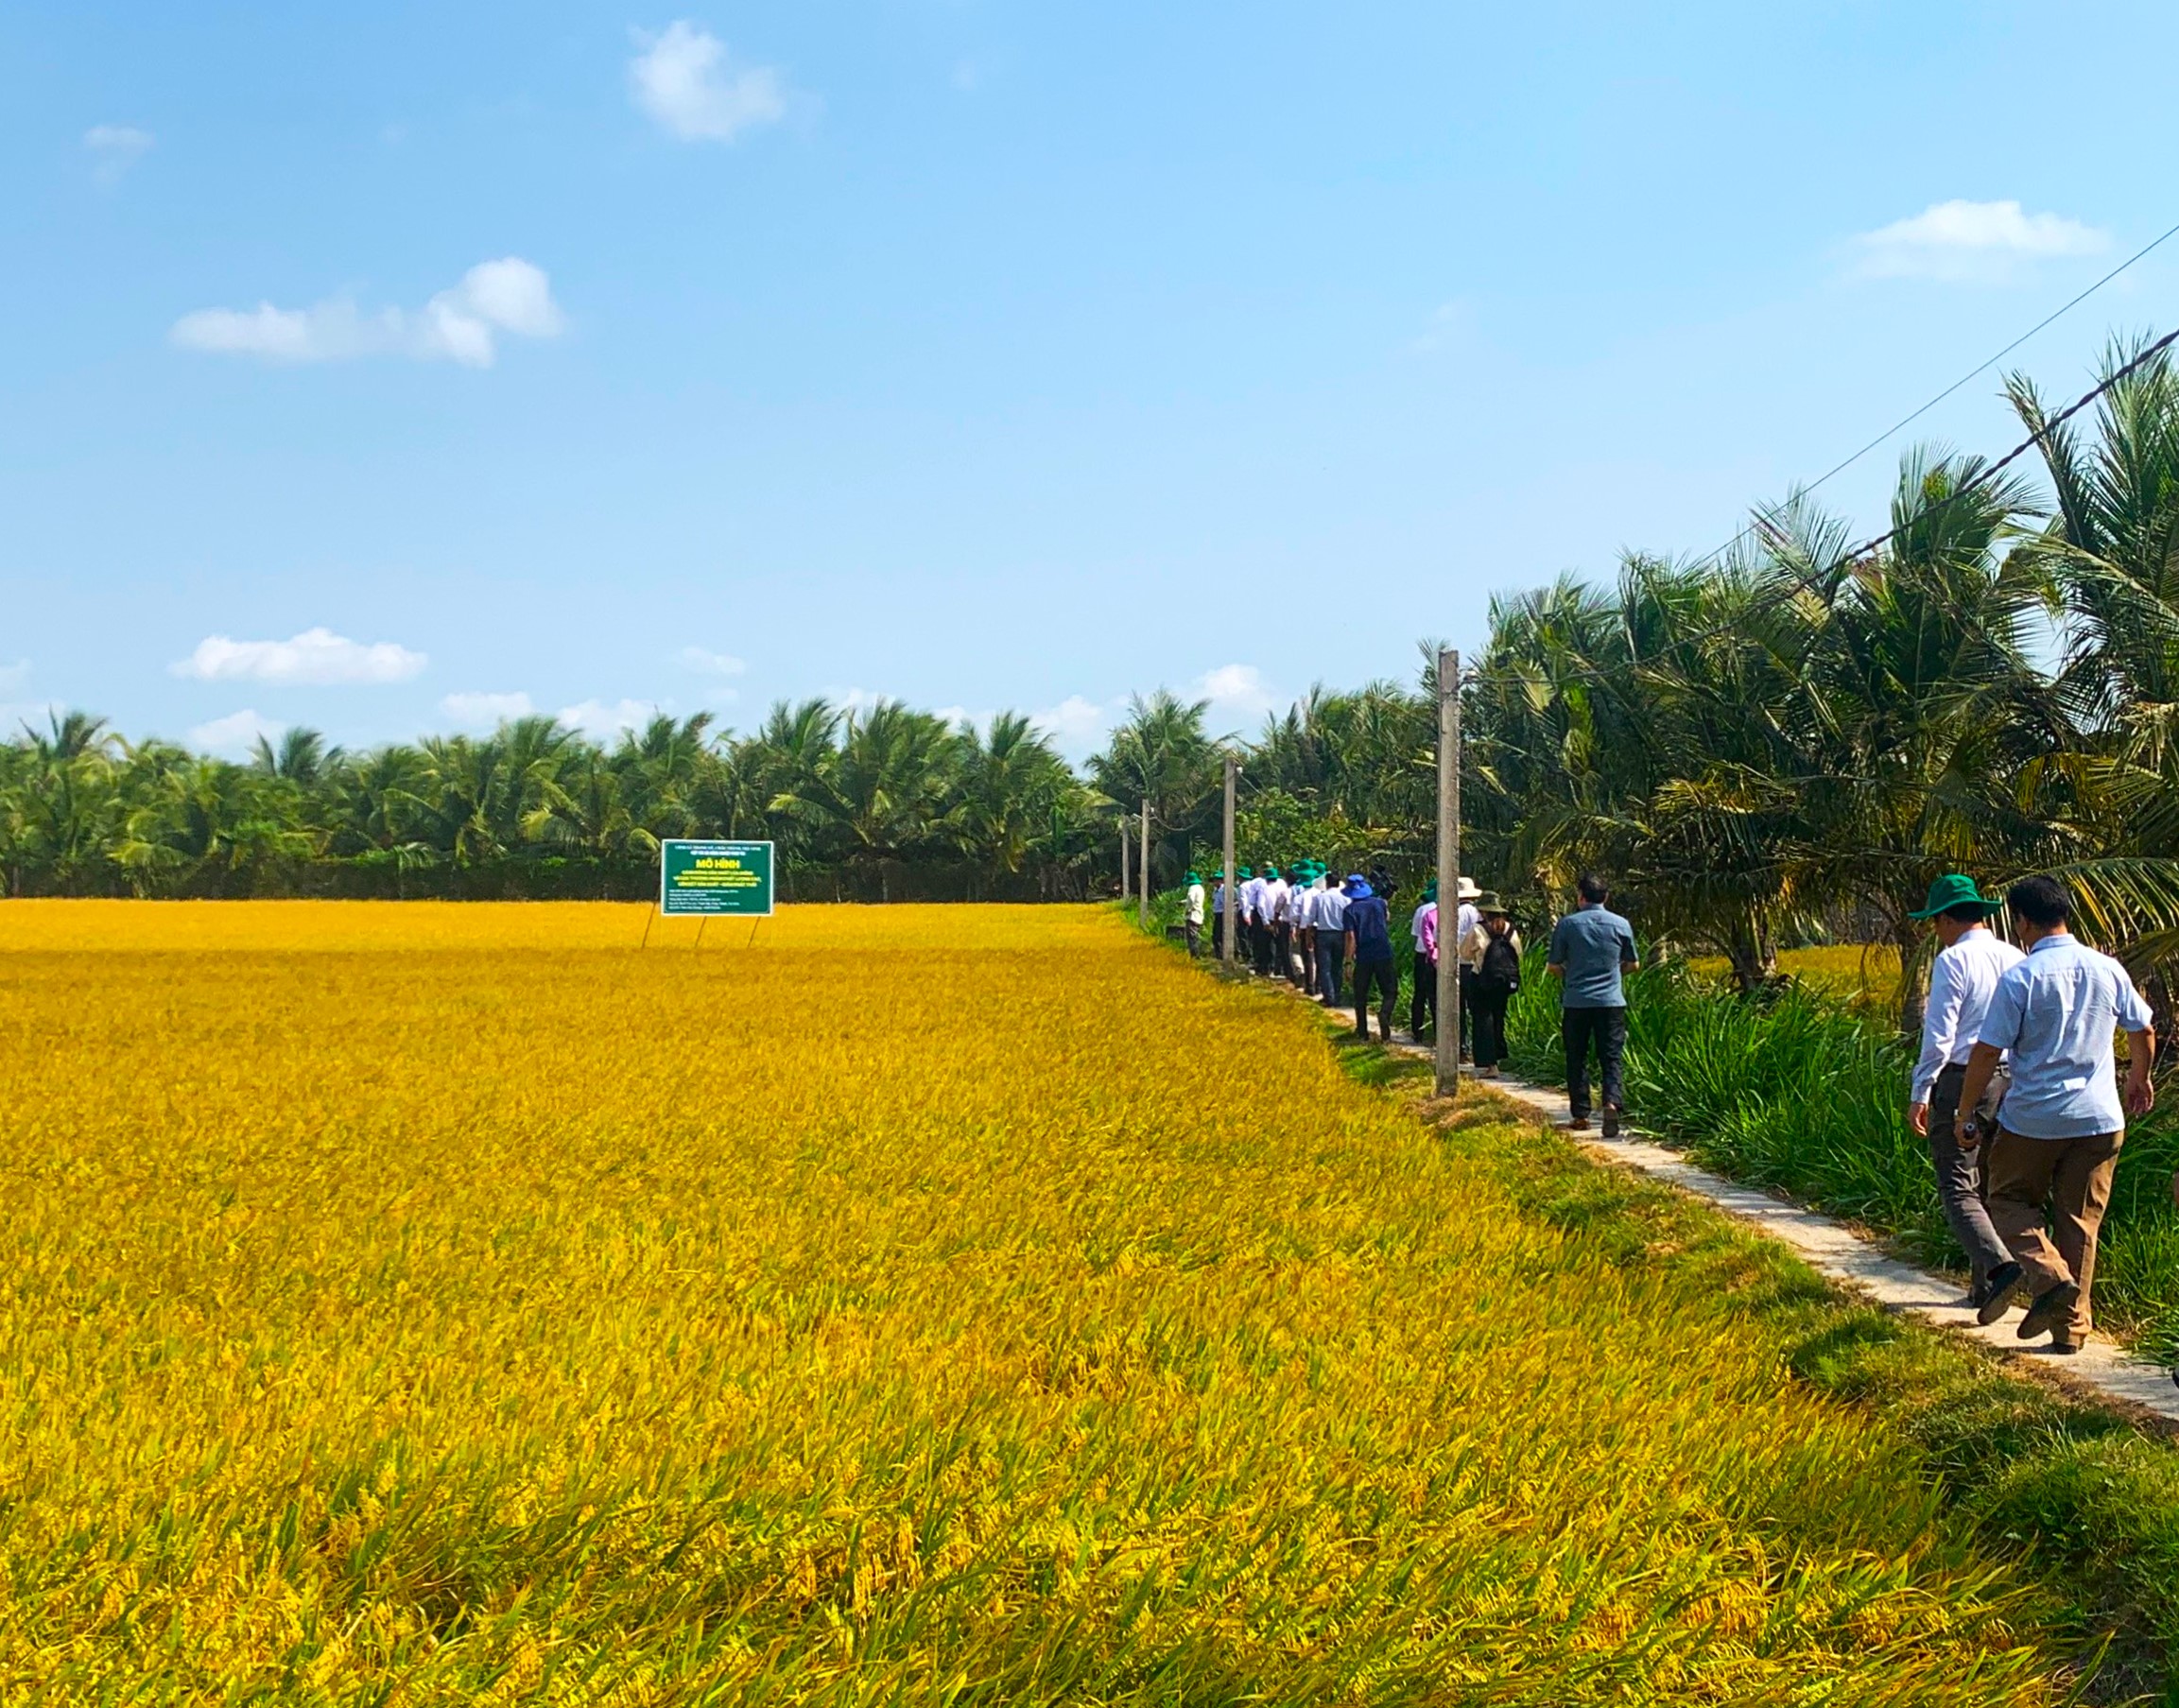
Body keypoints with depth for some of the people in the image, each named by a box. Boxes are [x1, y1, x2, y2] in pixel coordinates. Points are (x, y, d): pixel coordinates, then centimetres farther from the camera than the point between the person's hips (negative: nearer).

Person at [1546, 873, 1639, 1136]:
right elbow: (1633, 964, 14)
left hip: (1576, 1003, -1)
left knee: (1576, 1060, 10)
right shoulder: (1621, 925, 3)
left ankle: (1580, 1115, 13)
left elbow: (1552, 967, 2)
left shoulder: (1567, 924, -3)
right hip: (1611, 1001, 1)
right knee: (1611, 1058, 1)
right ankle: (1613, 1102, -22)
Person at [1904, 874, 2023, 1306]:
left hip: (1961, 1080, -7)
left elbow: (1939, 1033, -14)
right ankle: (1981, 1285, 18)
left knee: (1958, 1190, -6)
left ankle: (2001, 1267, -26)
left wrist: (1919, 1094, -10)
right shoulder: (2016, 959, 10)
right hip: (2010, 1083, 7)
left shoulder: (1953, 960, -10)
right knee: (1988, 1186, 16)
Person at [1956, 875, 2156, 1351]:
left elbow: (1986, 1052, -13)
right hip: (2098, 1118, 4)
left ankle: (2047, 1274, -9)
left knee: (2010, 1199, 15)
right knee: (2080, 1221, 12)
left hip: (2032, 1119, -4)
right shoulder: (2108, 969, 2)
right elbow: (2144, 1032, 15)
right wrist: (2139, 1079, 34)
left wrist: (1967, 1113, -1)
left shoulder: (2020, 978, -12)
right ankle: (2071, 1325, 13)